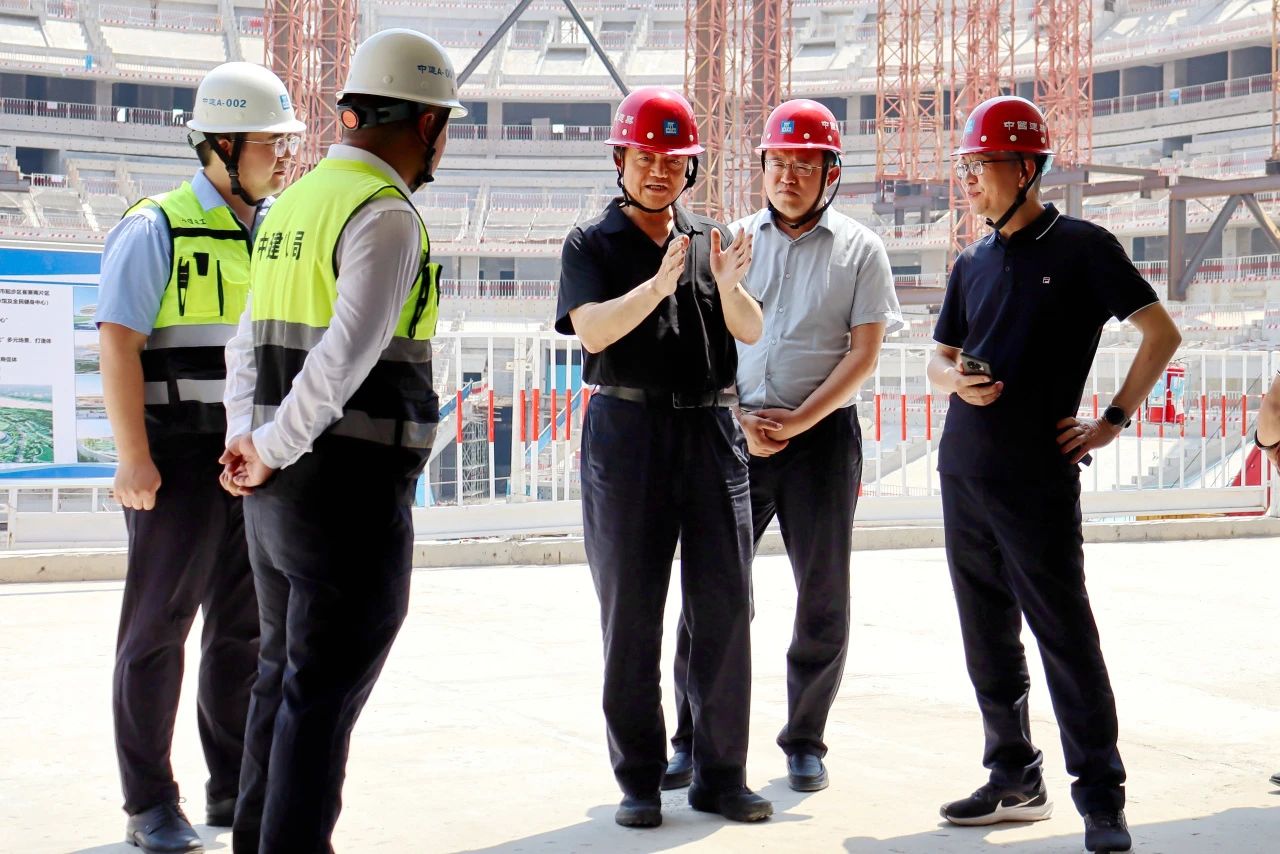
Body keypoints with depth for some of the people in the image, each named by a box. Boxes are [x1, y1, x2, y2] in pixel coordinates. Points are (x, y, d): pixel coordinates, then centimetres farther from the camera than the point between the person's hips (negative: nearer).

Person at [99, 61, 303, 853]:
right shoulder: (157, 228, -7)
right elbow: (118, 344, -12)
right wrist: (135, 459, -17)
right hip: (181, 457, -6)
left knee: (245, 626, 12)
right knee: (159, 626, 2)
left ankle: (237, 789, 23)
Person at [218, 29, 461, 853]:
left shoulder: (294, 203, 12)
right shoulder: (385, 214, -15)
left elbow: (249, 341, 17)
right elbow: (346, 356, -24)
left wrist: (245, 436, 9)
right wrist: (271, 449, -15)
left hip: (278, 487, 9)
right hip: (352, 486, -9)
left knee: (283, 676, 19)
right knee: (326, 692, -2)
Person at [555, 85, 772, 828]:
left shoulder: (712, 239, 13)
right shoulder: (593, 243, 4)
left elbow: (750, 332, 4)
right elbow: (592, 329, -12)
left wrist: (728, 286, -17)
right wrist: (660, 283, -25)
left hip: (711, 431, 3)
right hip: (627, 431, -3)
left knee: (726, 604, 2)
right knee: (631, 612, 2)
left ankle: (721, 774, 11)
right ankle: (639, 779, 10)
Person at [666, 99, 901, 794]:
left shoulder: (858, 249, 4)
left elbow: (864, 352, -3)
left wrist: (797, 421, -12)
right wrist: (741, 420, -6)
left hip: (823, 432, -1)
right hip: (736, 431, 2)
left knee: (823, 594, 4)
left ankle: (805, 742, 17)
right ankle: (695, 741, 11)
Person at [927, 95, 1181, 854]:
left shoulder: (1081, 248, -5)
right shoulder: (973, 264, 13)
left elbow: (1162, 333, -4)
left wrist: (1114, 421, -8)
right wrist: (956, 379, -4)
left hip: (1038, 477, -7)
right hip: (964, 472, 7)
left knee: (1066, 636, -5)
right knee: (988, 638, 11)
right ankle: (1016, 781, 23)